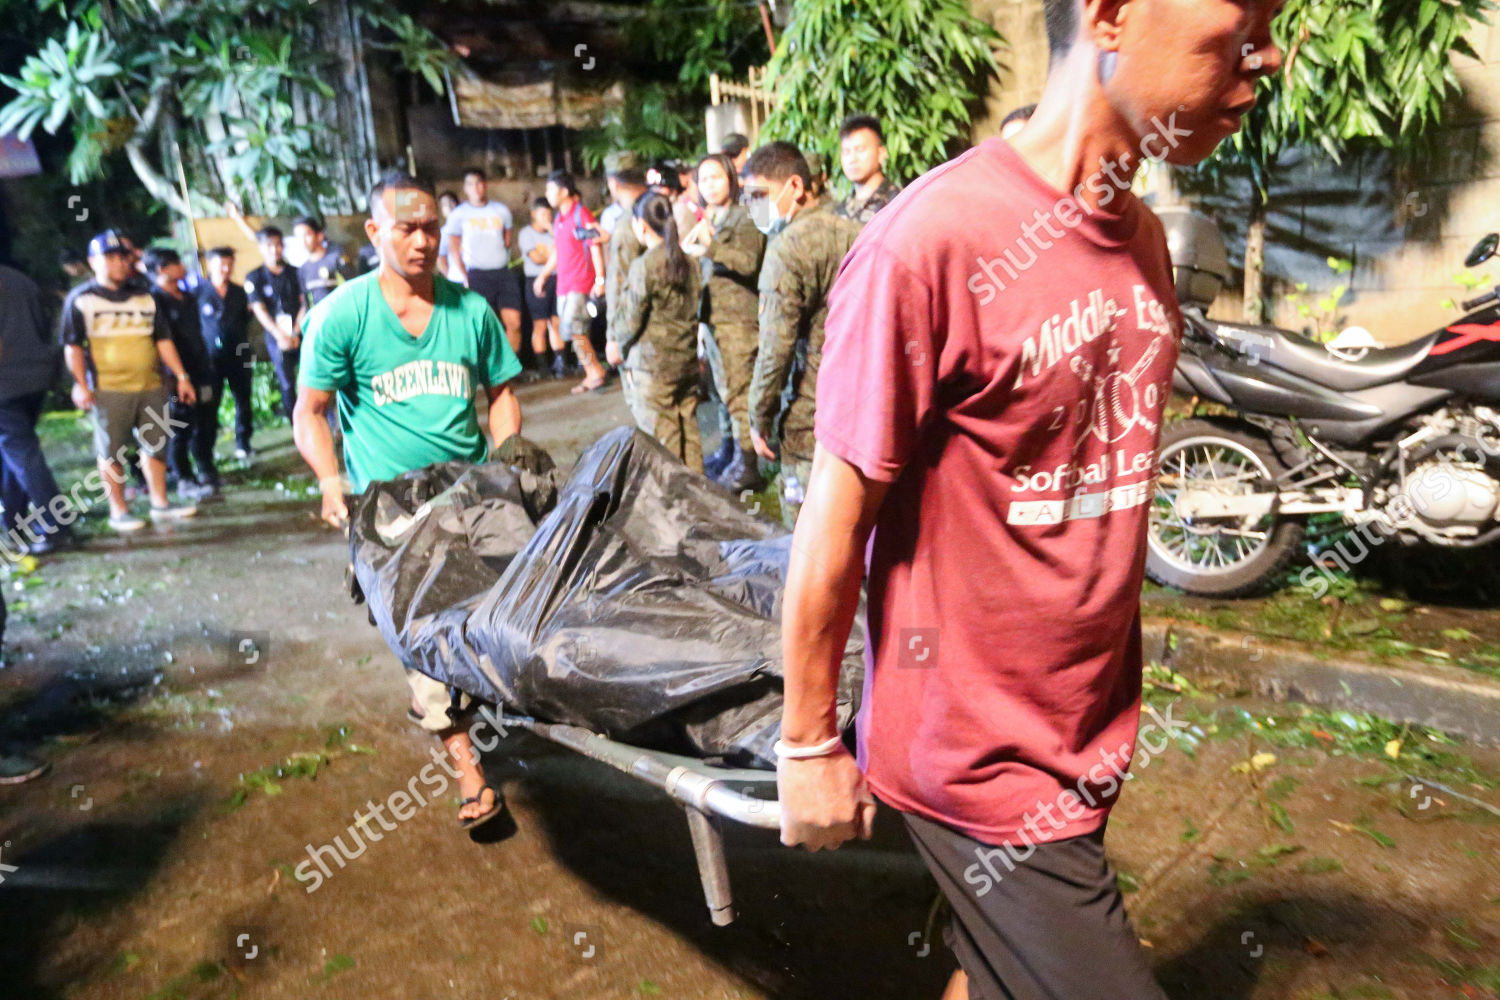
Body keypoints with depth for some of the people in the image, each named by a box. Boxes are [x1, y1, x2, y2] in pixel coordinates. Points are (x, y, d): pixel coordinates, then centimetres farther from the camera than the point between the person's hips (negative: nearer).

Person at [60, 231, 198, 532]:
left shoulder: (144, 296, 14)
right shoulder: (81, 299, 1)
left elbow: (163, 339, 15)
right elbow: (73, 345, -2)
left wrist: (181, 376, 9)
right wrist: (80, 384, -11)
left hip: (151, 386, 4)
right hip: (108, 390, -4)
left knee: (155, 445, 9)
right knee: (111, 451, 1)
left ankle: (160, 504, 19)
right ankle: (118, 511, 11)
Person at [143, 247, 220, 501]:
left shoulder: (187, 298, 16)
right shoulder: (154, 300, -11)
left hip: (201, 373, 8)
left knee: (205, 426, 14)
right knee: (180, 430, 0)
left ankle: (207, 472, 26)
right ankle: (184, 480, 9)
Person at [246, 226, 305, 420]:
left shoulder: (295, 273, 7)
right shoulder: (254, 278, 4)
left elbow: (304, 304, 2)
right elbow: (260, 311, -3)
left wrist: (296, 333, -9)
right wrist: (281, 336, -13)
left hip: (302, 333, 1)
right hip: (276, 337, -1)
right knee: (287, 384, 0)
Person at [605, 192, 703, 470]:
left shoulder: (644, 265, -14)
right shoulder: (689, 263, 6)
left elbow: (632, 320, -12)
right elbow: (694, 309, 10)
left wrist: (620, 347, 8)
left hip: (652, 366, -7)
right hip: (687, 361, 7)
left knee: (661, 436, 0)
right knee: (688, 429, 13)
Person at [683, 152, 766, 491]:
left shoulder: (744, 218, -7)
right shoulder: (708, 220, 18)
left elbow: (748, 260, -23)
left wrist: (710, 245, -32)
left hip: (737, 317, -8)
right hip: (711, 316, 8)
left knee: (739, 390, -7)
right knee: (725, 388, 16)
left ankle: (746, 466, -2)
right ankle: (730, 451, 28)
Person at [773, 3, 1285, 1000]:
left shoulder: (1143, 239, 3)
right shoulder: (932, 240, -21)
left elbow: (1116, 472, 9)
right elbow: (836, 520, -17)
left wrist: (1116, 694, 13)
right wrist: (809, 745, -9)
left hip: (1091, 736, 7)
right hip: (981, 759, -7)